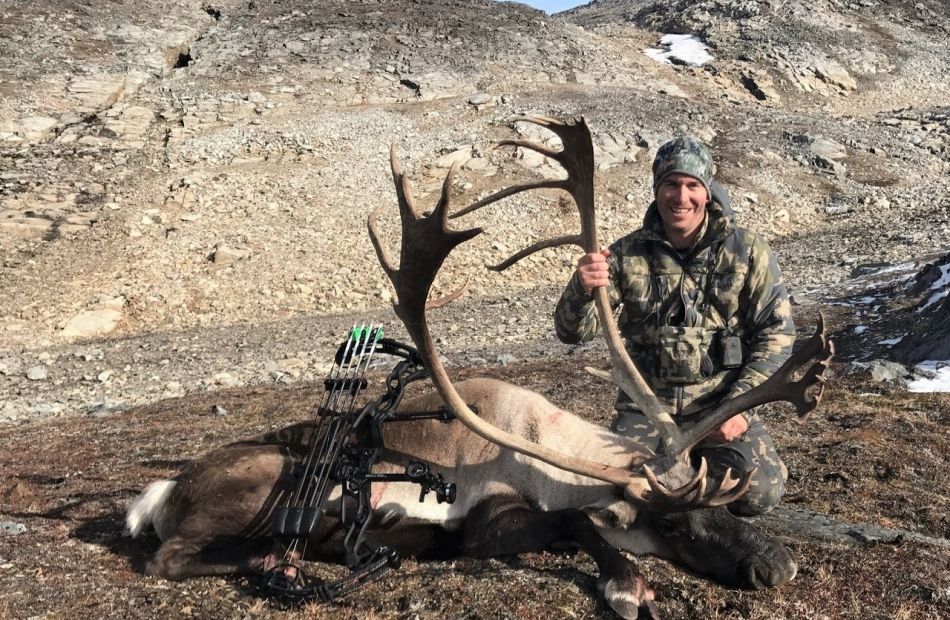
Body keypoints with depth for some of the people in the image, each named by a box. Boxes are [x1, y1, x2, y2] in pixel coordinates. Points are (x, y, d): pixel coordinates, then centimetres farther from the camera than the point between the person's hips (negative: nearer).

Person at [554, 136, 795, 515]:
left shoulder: (747, 251, -4)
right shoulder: (628, 254, -2)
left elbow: (776, 332, -2)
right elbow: (573, 332, -6)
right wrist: (582, 289, -30)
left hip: (722, 404, 0)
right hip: (647, 405, 1)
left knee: (759, 494, -20)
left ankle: (703, 459, 14)